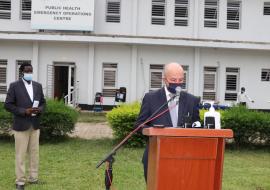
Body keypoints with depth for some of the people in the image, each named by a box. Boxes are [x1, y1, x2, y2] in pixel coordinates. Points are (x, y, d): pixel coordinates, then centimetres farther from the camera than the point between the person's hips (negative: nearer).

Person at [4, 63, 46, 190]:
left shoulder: (38, 86, 8)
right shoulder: (14, 86, -6)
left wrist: (40, 109, -9)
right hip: (21, 125, -5)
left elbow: (43, 102, 14)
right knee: (20, 154, 1)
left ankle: (33, 178, 20)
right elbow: (8, 105, -9)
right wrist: (24, 111, -19)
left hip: (35, 125, 5)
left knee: (34, 153, 10)